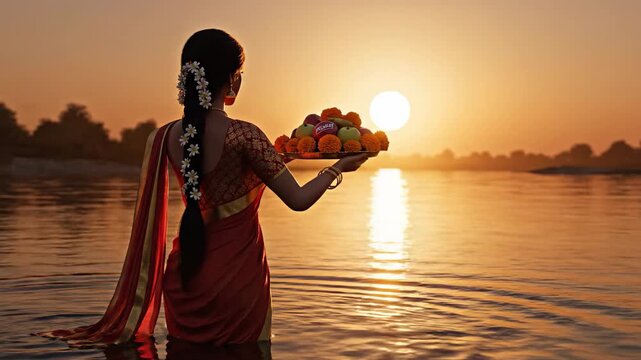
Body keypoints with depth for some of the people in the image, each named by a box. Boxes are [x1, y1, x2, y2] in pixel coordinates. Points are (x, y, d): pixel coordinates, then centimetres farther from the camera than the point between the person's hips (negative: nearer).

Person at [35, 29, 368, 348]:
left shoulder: (166, 137, 0)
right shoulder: (243, 135, -17)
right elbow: (298, 200, -12)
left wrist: (279, 156, 24)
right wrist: (338, 168, 5)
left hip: (186, 275, 5)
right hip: (237, 279, -5)